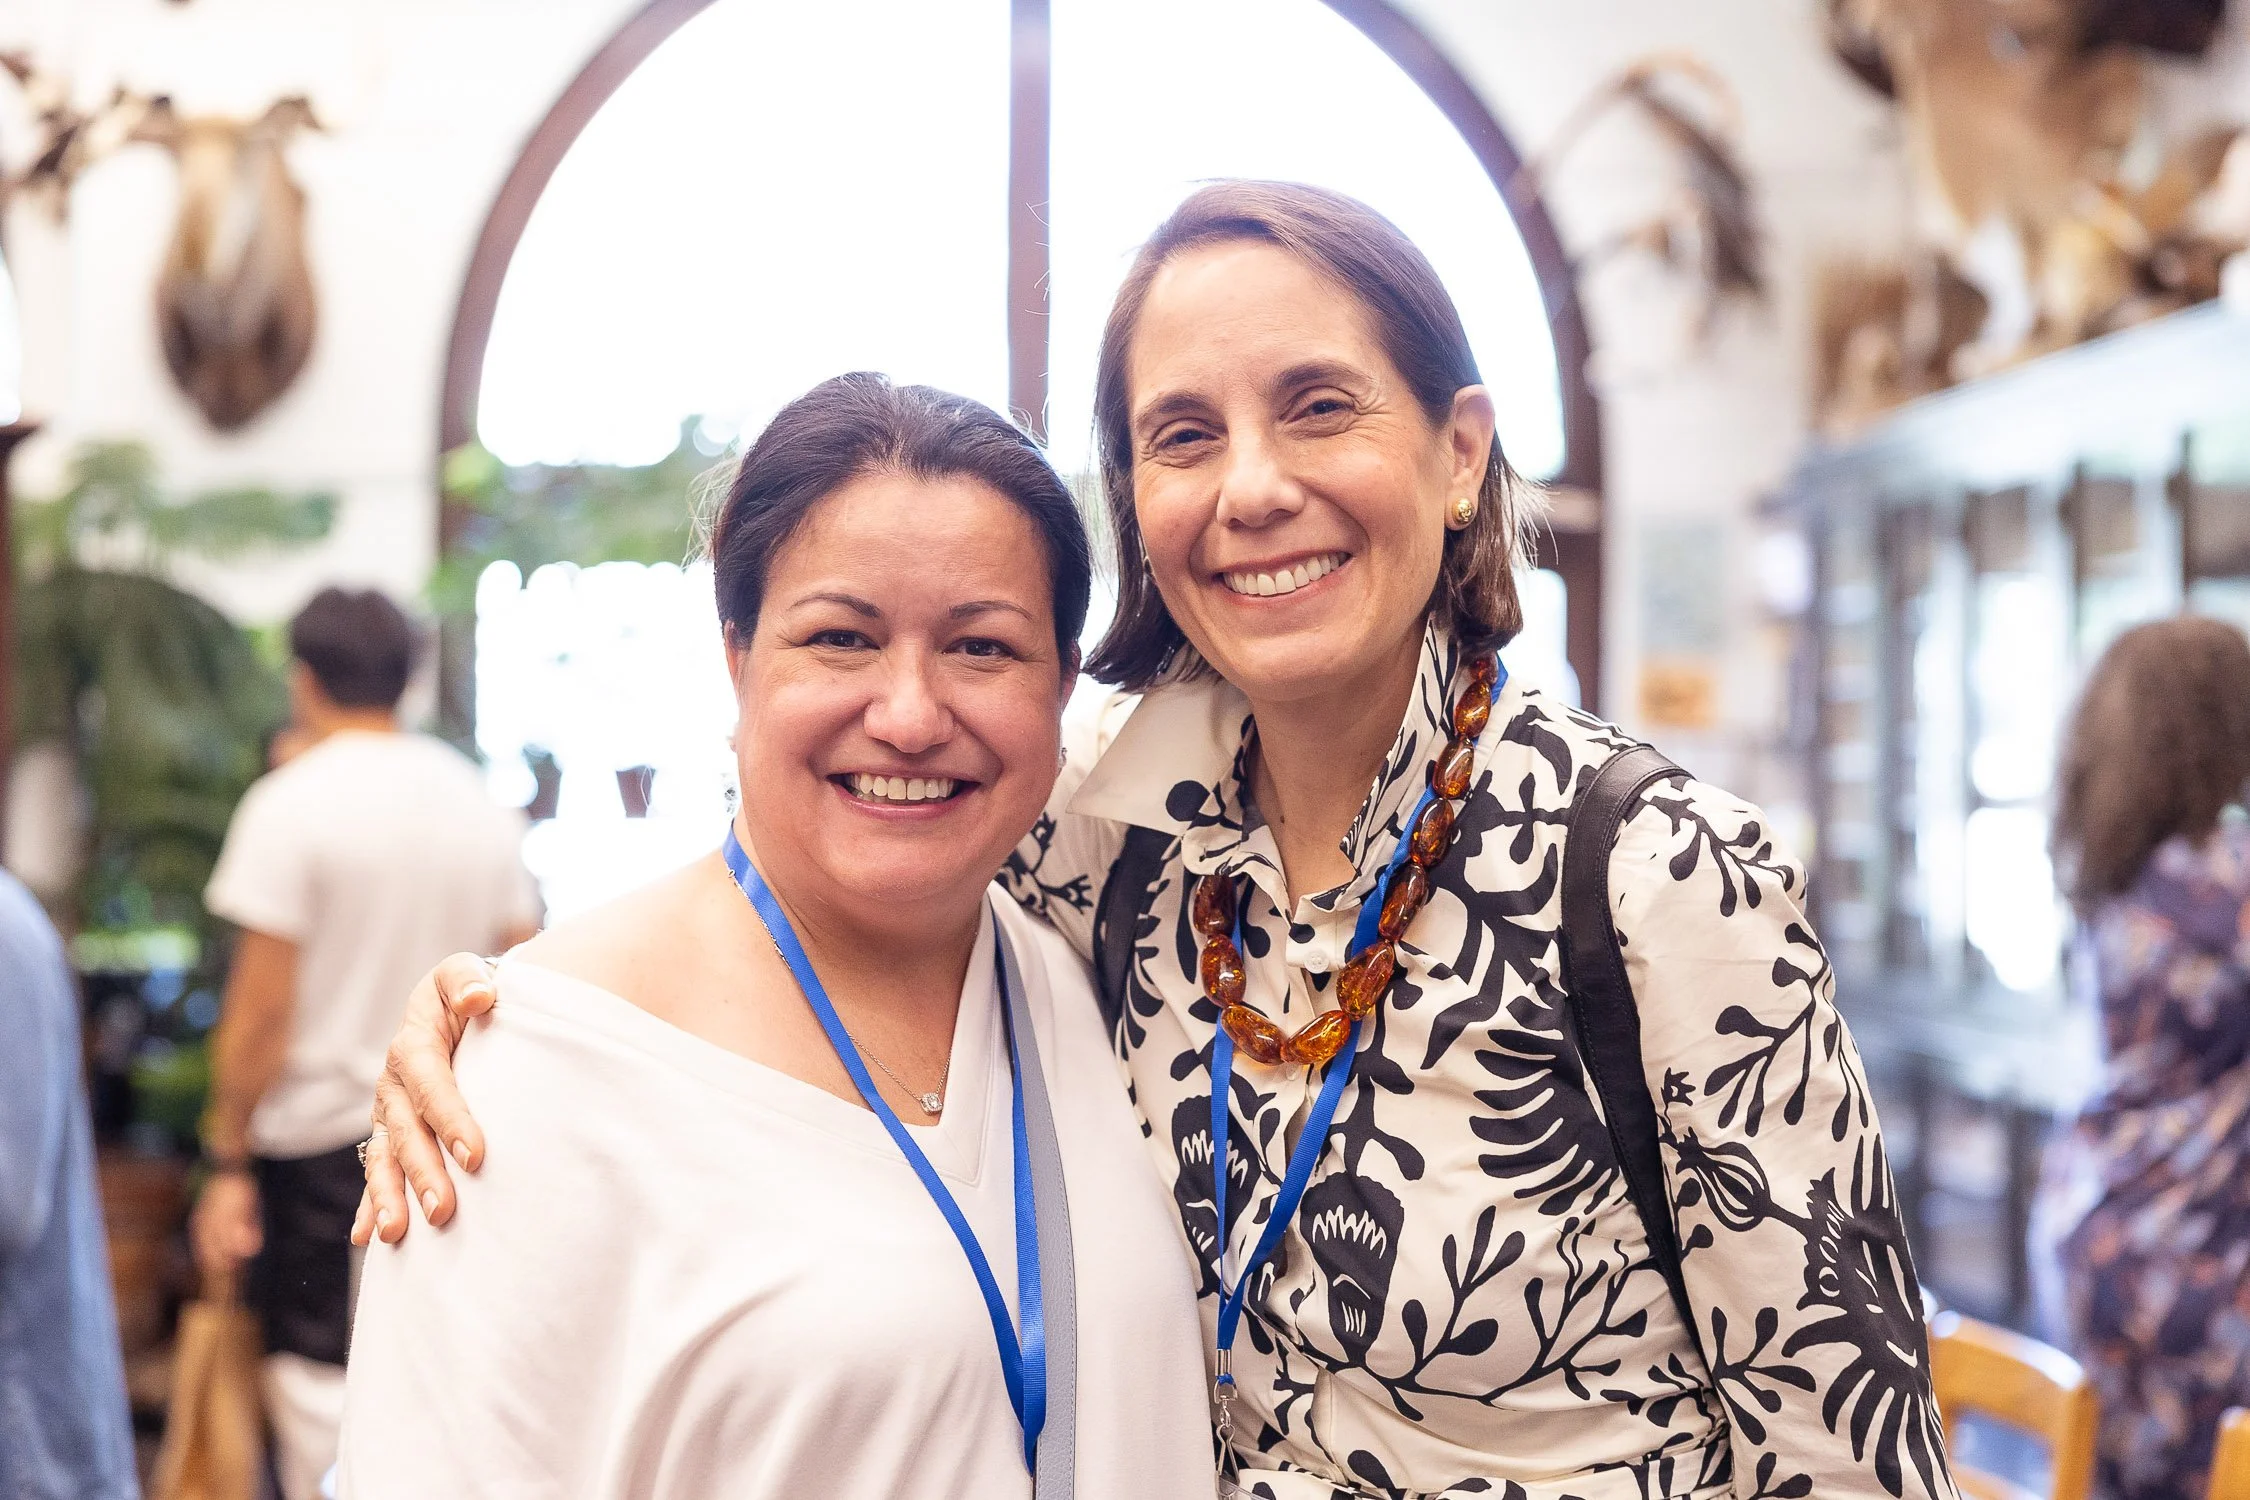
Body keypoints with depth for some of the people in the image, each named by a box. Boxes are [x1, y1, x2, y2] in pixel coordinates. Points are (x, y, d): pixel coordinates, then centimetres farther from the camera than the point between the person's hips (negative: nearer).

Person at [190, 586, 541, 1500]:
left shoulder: (291, 803, -9)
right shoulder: (481, 801, 7)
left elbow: (262, 1012, -12)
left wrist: (228, 1164, -6)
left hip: (319, 1138, -5)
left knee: (318, 1381, 1)